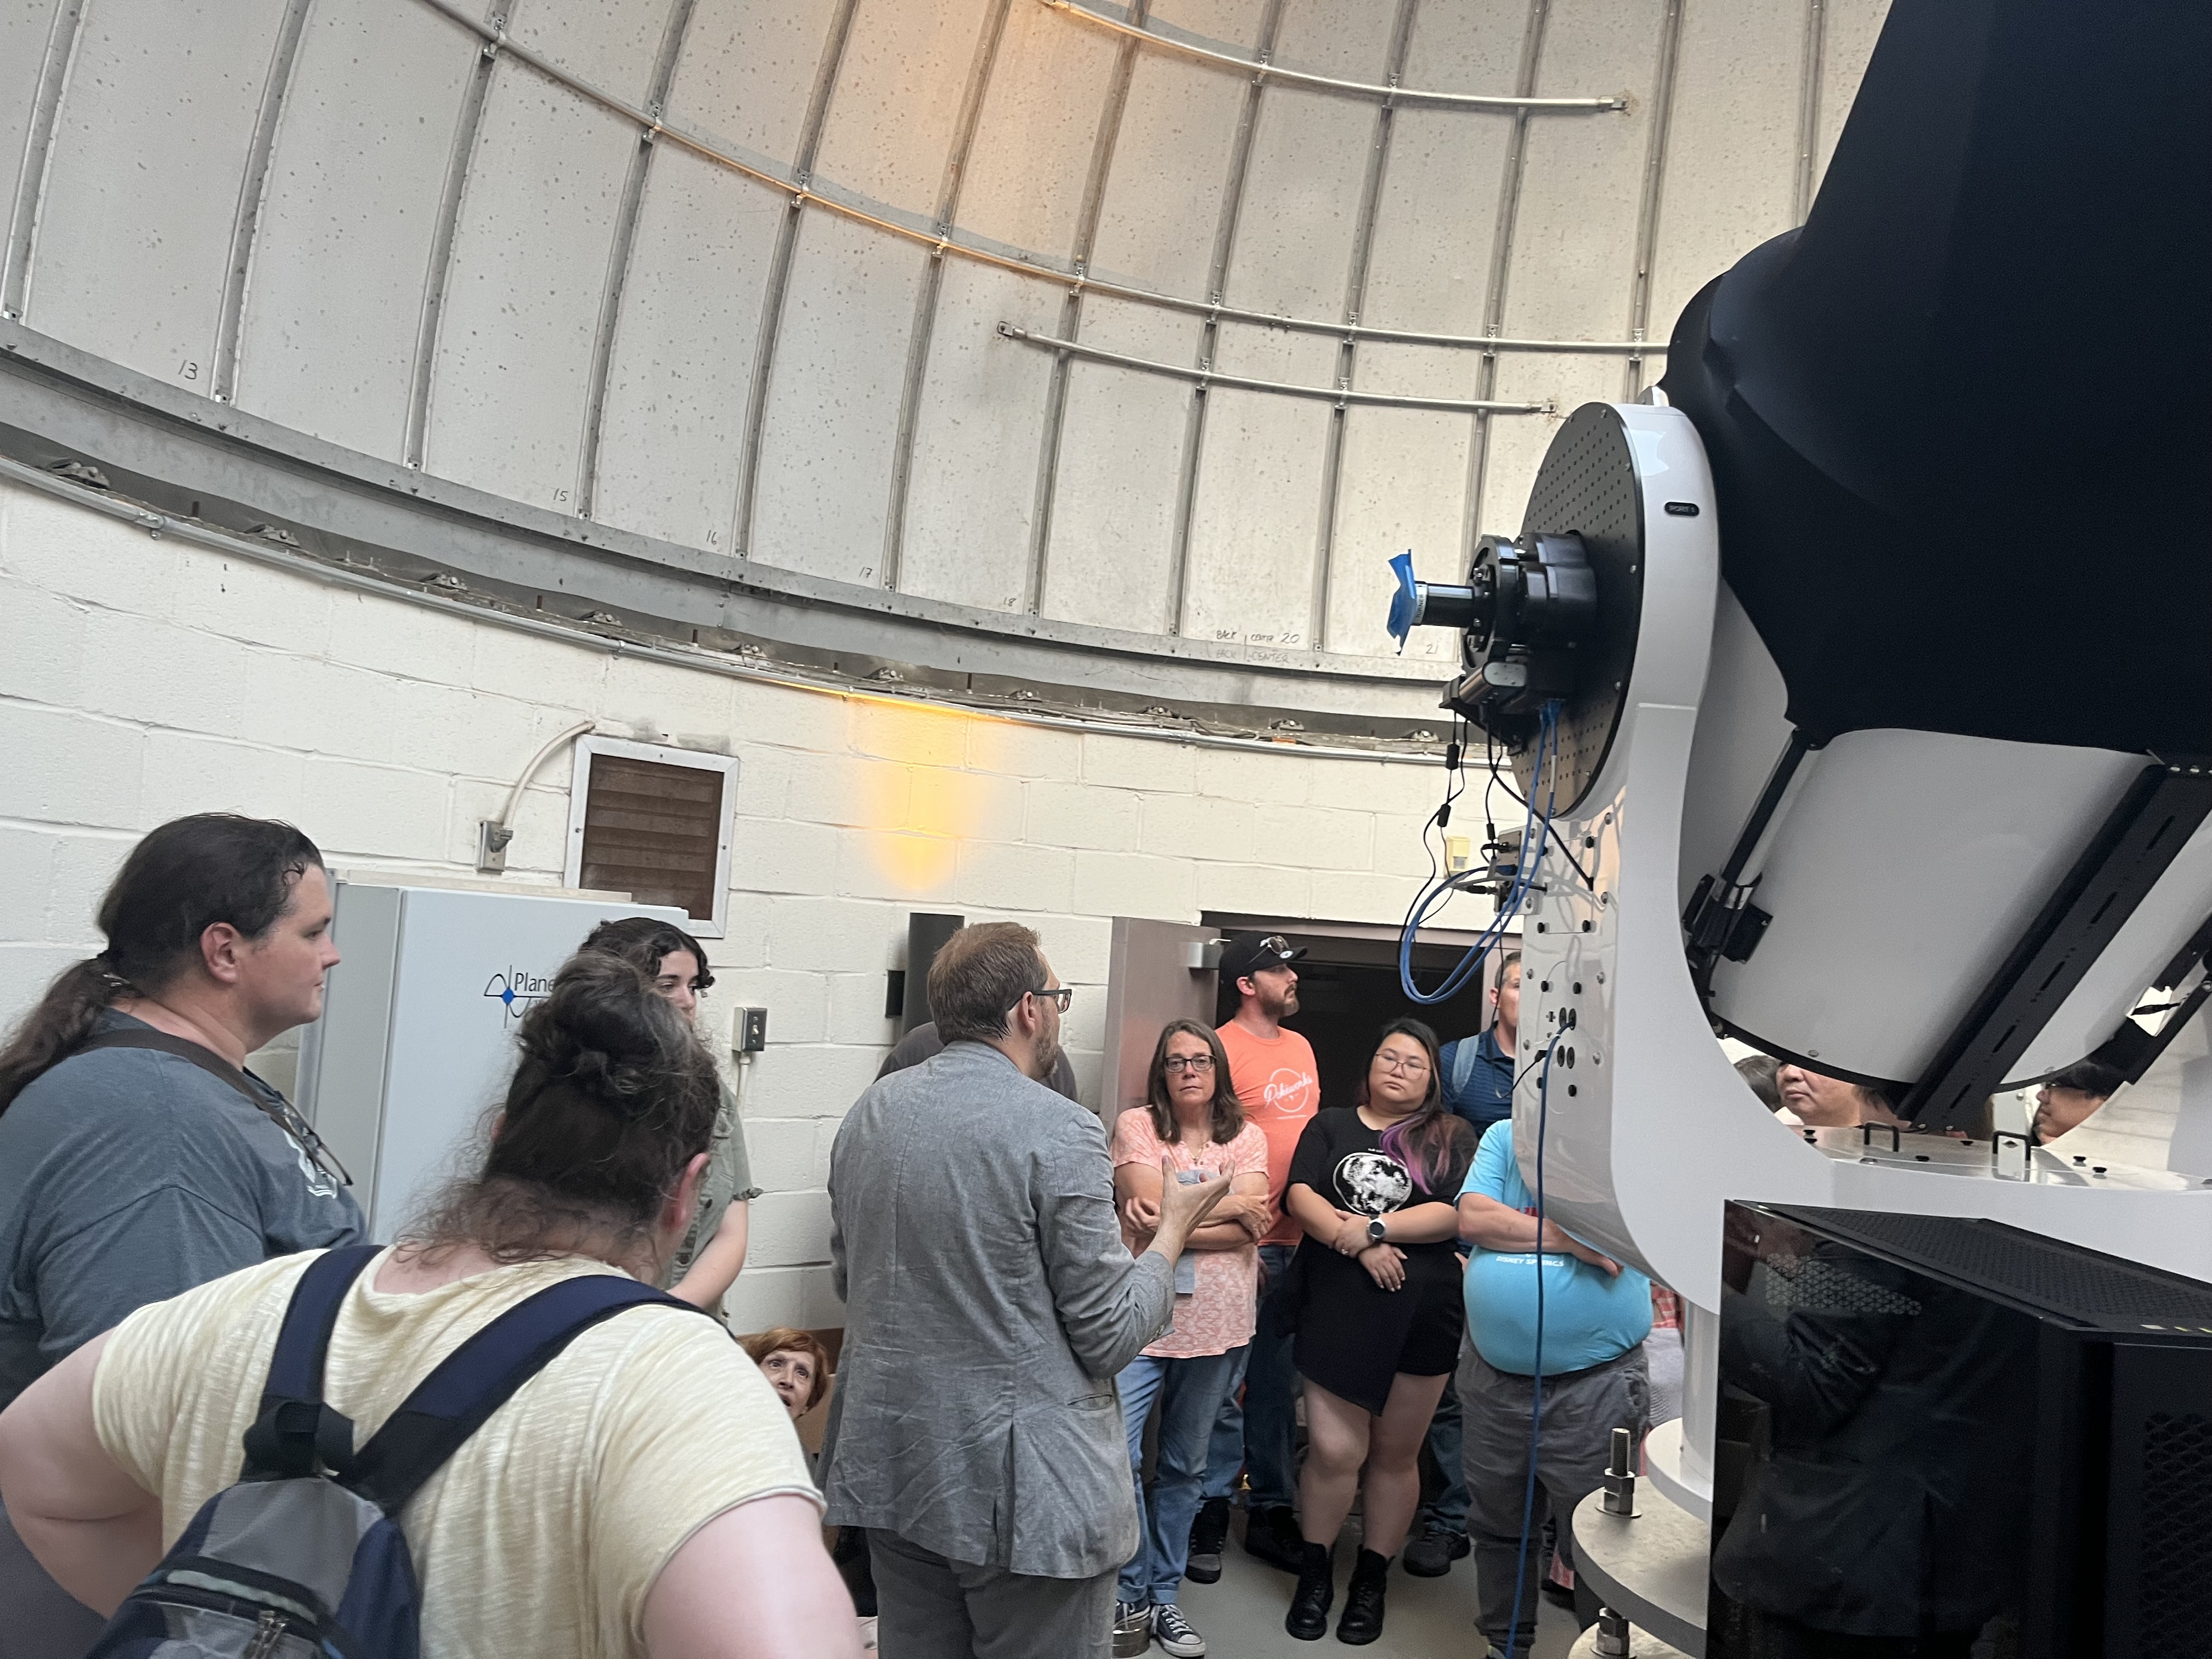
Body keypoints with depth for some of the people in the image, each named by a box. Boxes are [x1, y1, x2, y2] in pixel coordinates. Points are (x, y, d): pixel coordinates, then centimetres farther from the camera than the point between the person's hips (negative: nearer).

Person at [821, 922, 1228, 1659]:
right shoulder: (1058, 1130, -19)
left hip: (889, 1466, 7)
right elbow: (1110, 1335, -14)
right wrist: (1174, 1229, 0)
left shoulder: (869, 1112, 2)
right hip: (1023, 1487, -6)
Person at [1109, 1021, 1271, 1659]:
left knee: (1185, 1466, 14)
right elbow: (1154, 1204, -15)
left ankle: (1164, 1596, 28)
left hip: (1216, 1322, 3)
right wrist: (1230, 1203, -9)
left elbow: (1248, 1230, -7)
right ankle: (1130, 1595, 10)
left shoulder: (1247, 1138, 5)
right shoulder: (1135, 1125, -2)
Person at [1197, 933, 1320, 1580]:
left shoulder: (1300, 1047, 13)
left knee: (1279, 1385, 16)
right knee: (1224, 1388, 0)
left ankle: (1271, 1511, 27)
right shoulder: (1223, 1049, -11)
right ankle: (1207, 1518, 15)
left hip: (1300, 1241, 7)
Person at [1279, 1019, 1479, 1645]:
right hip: (1338, 1306, 0)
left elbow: (1459, 1213, -7)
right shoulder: (1331, 1126, 11)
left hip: (1422, 1311, 0)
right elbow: (1301, 1195, -2)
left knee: (1396, 1453, 9)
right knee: (1334, 1449, -3)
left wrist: (1376, 1227, -14)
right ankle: (1314, 1575, 18)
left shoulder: (1452, 1138, 6)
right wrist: (1360, 1246, -15)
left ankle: (1371, 1582, 26)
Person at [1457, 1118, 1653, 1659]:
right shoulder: (1504, 1137, 3)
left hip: (1593, 1386, -4)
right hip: (1494, 1376, 4)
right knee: (1497, 1528, 21)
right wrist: (1563, 1234, -17)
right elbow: (1472, 1219, -9)